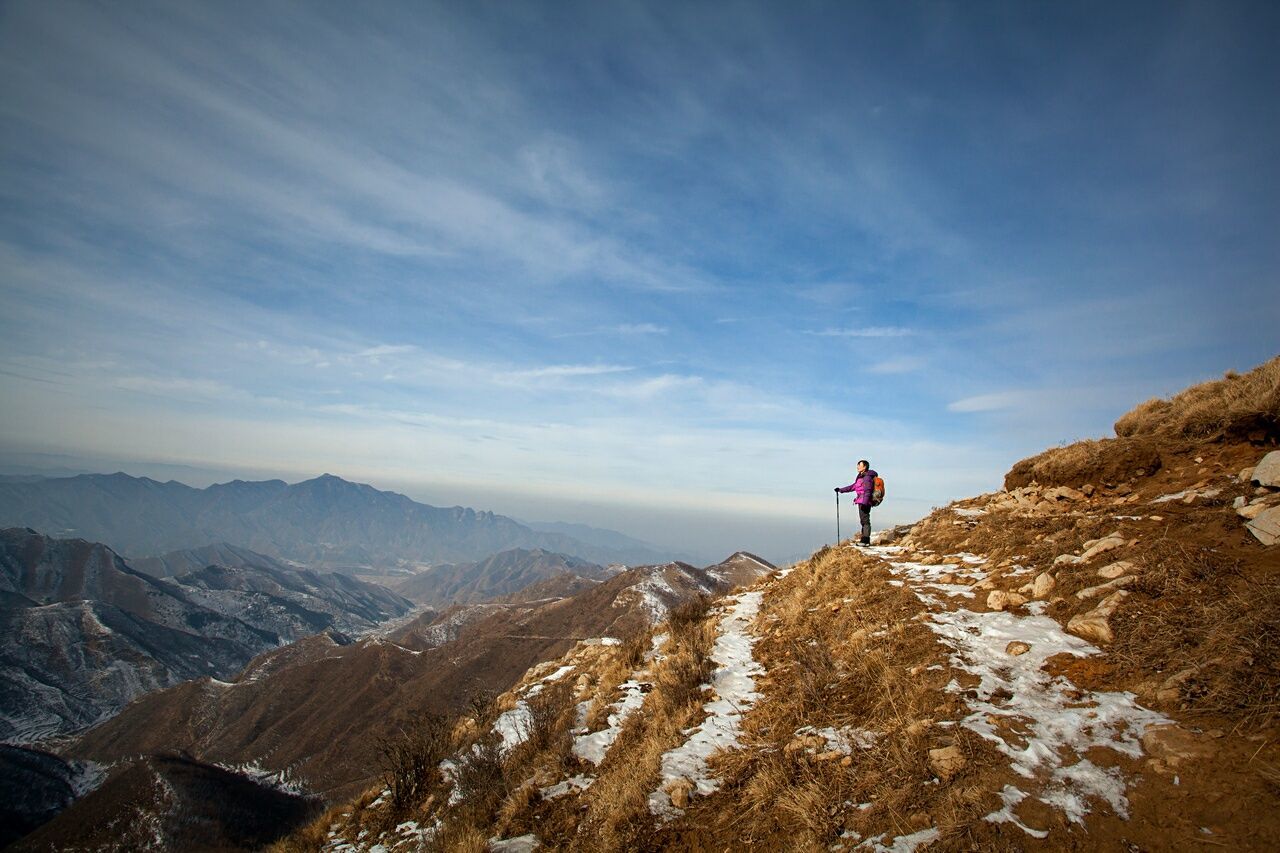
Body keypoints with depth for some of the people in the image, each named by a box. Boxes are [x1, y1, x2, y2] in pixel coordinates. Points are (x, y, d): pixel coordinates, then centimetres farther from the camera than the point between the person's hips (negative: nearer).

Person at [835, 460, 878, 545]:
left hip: (865, 503, -10)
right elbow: (853, 486, 27)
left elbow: (867, 491, -19)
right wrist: (841, 490, 28)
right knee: (863, 521, 11)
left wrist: (864, 503, -25)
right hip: (861, 502, 10)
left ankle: (865, 540, -10)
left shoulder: (867, 477, -12)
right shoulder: (861, 477, 19)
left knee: (865, 520, -9)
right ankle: (864, 540, 16)